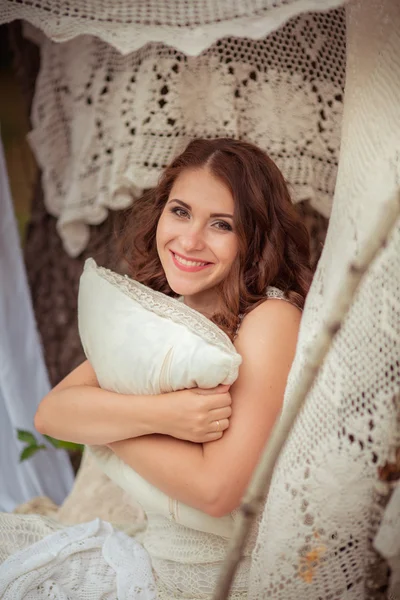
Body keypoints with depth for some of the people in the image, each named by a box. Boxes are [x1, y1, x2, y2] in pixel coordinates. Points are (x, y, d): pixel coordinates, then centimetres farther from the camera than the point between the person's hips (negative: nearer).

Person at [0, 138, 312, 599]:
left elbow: (215, 489, -24)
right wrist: (156, 415, -24)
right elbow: (50, 412, -7)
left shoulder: (271, 319, -18)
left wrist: (100, 417, -12)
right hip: (157, 557, 6)